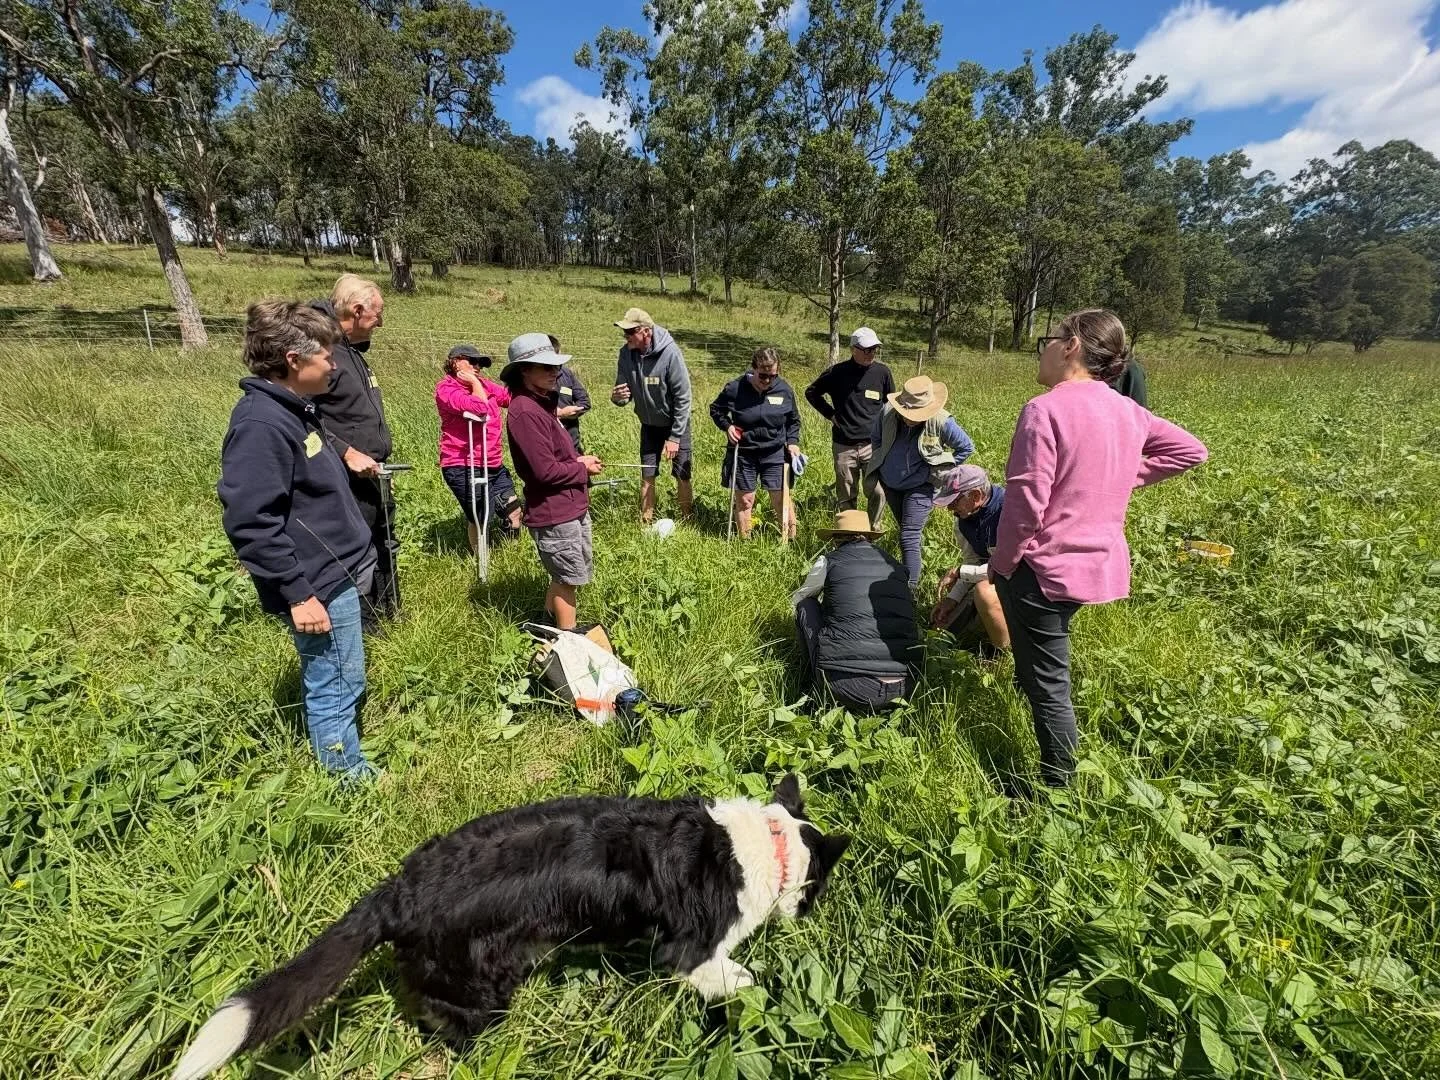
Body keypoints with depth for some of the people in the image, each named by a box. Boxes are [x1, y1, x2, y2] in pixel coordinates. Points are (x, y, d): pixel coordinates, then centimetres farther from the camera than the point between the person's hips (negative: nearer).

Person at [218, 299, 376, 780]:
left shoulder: (295, 409, 9)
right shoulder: (261, 425, -22)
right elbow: (250, 524, -25)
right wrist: (297, 593, -22)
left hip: (336, 573, 10)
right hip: (320, 585, -10)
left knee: (333, 683, 22)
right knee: (336, 687, 5)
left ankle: (346, 765, 39)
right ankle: (351, 780, 22)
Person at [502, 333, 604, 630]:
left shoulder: (541, 403, 12)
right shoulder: (526, 411, -22)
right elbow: (545, 471, -25)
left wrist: (578, 460, 1)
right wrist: (582, 469, -10)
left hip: (571, 507, 10)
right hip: (554, 514, -10)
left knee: (577, 574, 23)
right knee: (569, 579, 5)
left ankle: (551, 623, 41)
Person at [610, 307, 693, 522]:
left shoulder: (670, 353, -26)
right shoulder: (626, 353, -12)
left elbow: (683, 398, -21)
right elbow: (624, 390, -2)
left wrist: (674, 437, -20)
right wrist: (617, 397, -28)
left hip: (676, 423, -4)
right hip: (649, 425, 4)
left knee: (682, 475, 3)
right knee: (647, 476, 10)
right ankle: (646, 523, 23)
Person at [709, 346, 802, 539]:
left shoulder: (784, 390, -5)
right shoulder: (735, 388, -11)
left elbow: (793, 421, 10)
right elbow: (716, 409, 5)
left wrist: (792, 442, -5)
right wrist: (727, 426, -12)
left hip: (775, 453, 1)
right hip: (743, 453, 0)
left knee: (781, 500, 2)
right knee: (744, 500, 8)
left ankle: (791, 540, 16)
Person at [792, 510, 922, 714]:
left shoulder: (829, 561, 7)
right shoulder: (894, 564, 16)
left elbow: (797, 599, 26)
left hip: (846, 688, -4)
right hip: (903, 688, 4)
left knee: (806, 605, 18)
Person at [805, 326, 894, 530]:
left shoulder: (882, 372, 1)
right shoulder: (837, 372, -2)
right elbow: (811, 392, 12)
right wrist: (830, 414, 4)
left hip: (874, 444, 0)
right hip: (843, 446, 0)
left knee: (877, 492, -10)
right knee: (846, 497, 9)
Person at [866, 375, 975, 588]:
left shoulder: (941, 422, -23)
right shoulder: (887, 412, -14)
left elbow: (966, 447, -8)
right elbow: (876, 437, 9)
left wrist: (939, 471, -7)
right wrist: (880, 462, 8)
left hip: (919, 487, -5)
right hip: (889, 483, 5)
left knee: (909, 538, -13)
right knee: (906, 530, 22)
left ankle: (910, 587, -7)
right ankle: (910, 572, 41)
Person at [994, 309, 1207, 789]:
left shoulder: (1045, 409, -19)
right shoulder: (1127, 411, 6)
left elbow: (1026, 502, -23)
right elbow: (1190, 449, 17)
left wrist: (1000, 562, -10)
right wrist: (1125, 478, 12)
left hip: (1045, 566, -8)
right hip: (1101, 564, 9)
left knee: (1046, 683, 4)